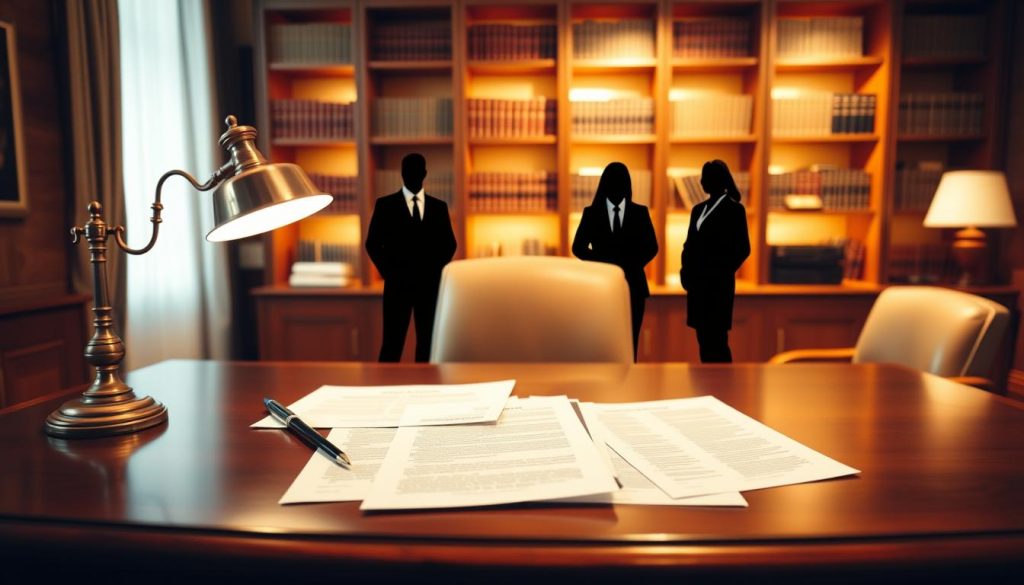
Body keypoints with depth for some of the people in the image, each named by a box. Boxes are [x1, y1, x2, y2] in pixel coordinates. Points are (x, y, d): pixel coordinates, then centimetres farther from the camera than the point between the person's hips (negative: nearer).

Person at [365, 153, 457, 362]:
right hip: (398, 284, -2)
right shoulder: (385, 204, 3)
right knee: (393, 342, -2)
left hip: (430, 285, 3)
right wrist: (388, 272, -6)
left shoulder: (439, 206, 9)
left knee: (427, 341, 6)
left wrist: (436, 269, -1)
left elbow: (449, 244, 12)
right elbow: (373, 244, 2)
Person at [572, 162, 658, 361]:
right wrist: (603, 263, -11)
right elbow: (578, 247, 2)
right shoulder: (591, 212, 5)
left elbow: (651, 247, 4)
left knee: (629, 341, 2)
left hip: (632, 285, 1)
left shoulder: (640, 212, 7)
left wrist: (632, 266, -12)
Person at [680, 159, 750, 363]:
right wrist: (686, 271, 4)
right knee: (703, 338, 8)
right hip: (698, 283, 7)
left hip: (717, 283, -6)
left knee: (716, 339, -6)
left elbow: (742, 248, -7)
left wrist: (722, 273, -11)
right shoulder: (698, 209, 15)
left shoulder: (734, 208, -3)